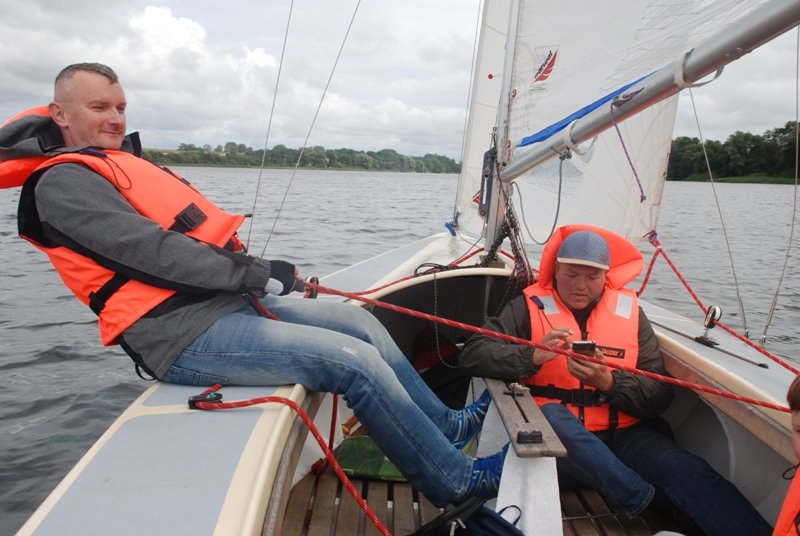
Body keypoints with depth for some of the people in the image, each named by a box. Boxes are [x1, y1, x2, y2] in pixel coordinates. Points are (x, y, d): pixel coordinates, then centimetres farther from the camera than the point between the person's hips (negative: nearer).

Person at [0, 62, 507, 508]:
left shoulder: (116, 160, 21)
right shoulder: (61, 182, -8)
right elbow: (148, 250, -20)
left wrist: (251, 272, 5)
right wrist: (259, 274, -17)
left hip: (227, 301, 10)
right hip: (185, 335, -10)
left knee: (361, 322, 8)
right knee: (356, 360, -17)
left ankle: (445, 425, 21)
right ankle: (457, 480, -1)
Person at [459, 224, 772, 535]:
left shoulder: (629, 311, 7)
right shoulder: (531, 307, 1)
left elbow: (659, 395, 1)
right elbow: (473, 354, -10)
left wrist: (610, 382, -18)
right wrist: (534, 356, -25)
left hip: (623, 434, 2)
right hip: (558, 436, -2)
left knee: (689, 471, -25)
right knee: (549, 415, -34)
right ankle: (639, 497, -22)